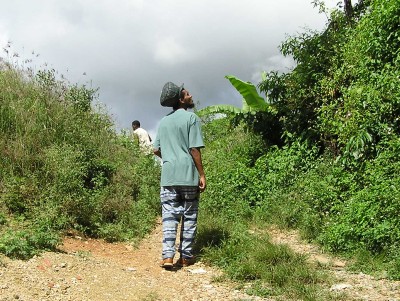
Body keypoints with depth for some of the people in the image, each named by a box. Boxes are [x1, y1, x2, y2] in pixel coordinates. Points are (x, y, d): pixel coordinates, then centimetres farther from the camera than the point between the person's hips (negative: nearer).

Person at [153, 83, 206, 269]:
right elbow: (194, 149, -10)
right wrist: (202, 174, -6)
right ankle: (186, 256, 11)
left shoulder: (164, 121, 13)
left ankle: (167, 256, -7)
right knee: (189, 216, 7)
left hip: (168, 176, 4)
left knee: (169, 216, 3)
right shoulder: (191, 118, -4)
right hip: (189, 176, -4)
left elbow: (156, 150, 12)